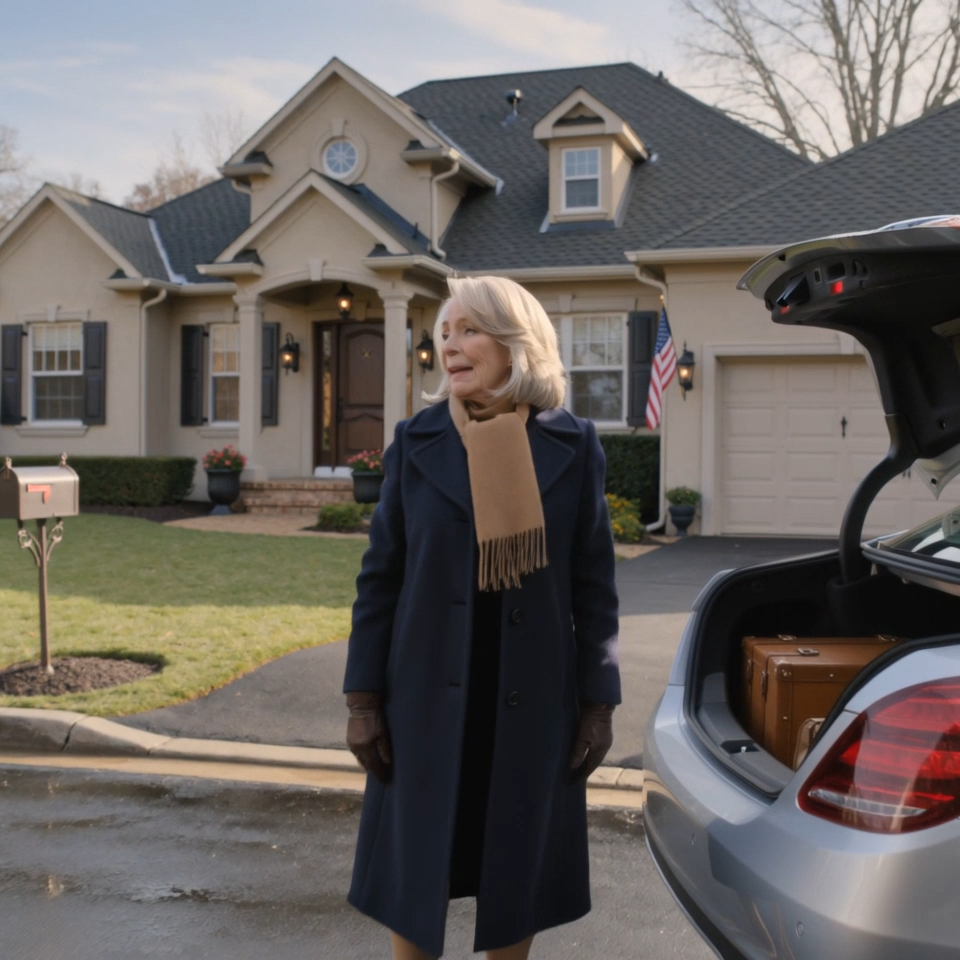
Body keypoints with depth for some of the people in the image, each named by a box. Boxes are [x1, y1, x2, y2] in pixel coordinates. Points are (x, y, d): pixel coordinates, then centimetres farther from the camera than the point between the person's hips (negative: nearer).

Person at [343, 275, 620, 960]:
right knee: (414, 874, 10)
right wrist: (363, 700, -2)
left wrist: (599, 704, -2)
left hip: (532, 701, 0)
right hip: (429, 697, 0)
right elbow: (380, 577, 1)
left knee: (518, 875, 13)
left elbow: (595, 584, 0)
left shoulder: (573, 447, -3)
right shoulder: (416, 442, -2)